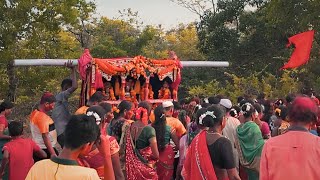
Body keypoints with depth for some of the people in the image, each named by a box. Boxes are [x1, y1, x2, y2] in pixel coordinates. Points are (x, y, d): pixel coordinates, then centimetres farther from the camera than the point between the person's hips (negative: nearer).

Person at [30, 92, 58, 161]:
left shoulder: (35, 113, 9)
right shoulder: (42, 117, -20)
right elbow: (45, 137, -25)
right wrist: (53, 153, -28)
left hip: (37, 149, 10)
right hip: (45, 149, -10)